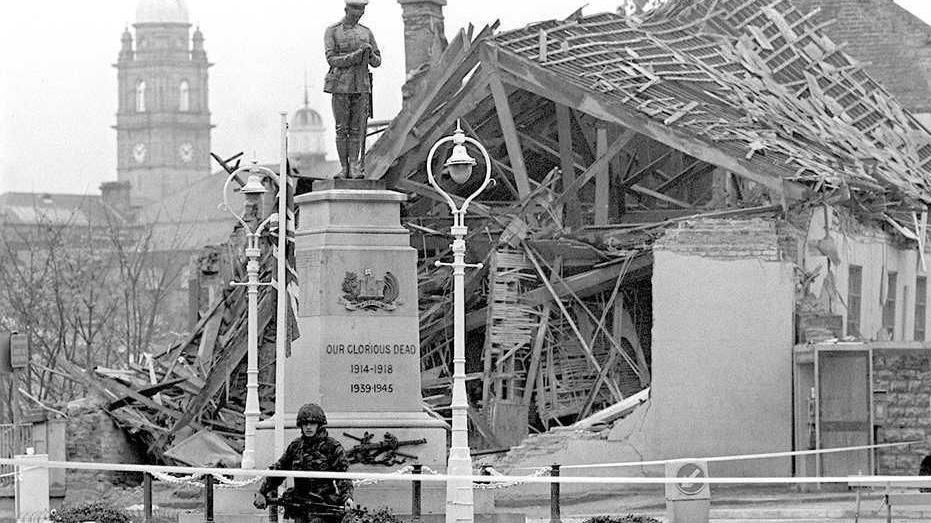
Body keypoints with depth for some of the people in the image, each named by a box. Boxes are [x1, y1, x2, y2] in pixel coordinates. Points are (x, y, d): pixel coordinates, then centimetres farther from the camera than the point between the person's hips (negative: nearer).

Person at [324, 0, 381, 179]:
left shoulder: (367, 33, 10)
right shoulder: (332, 32, -1)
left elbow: (377, 62, 10)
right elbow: (332, 60, -11)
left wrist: (370, 53, -13)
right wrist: (356, 55, -21)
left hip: (361, 87, 3)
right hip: (340, 86, -3)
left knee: (357, 129, 0)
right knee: (342, 129, -1)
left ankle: (354, 167, 0)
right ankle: (344, 167, 3)